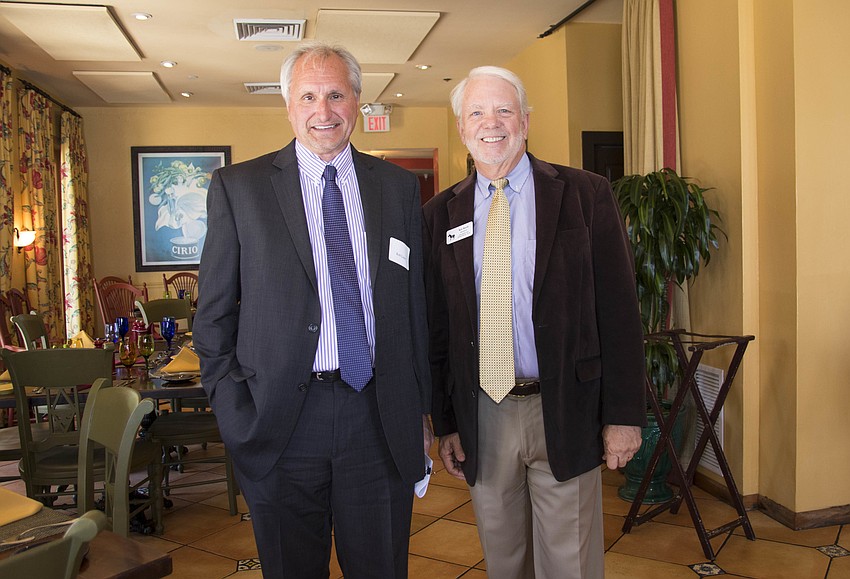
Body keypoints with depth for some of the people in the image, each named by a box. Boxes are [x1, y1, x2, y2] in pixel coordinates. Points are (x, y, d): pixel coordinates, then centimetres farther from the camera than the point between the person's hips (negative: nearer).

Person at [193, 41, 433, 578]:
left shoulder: (399, 187, 7)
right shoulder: (237, 187, 1)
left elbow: (416, 305, 8)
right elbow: (214, 313, 2)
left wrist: (422, 409, 8)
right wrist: (235, 411, -5)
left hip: (381, 418, 2)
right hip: (280, 422, -1)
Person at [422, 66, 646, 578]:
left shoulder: (585, 195, -2)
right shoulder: (441, 213, 5)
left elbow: (619, 308, -4)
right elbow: (436, 325, 6)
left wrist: (624, 414, -7)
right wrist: (445, 422, 5)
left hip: (565, 413, -2)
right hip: (482, 417, 3)